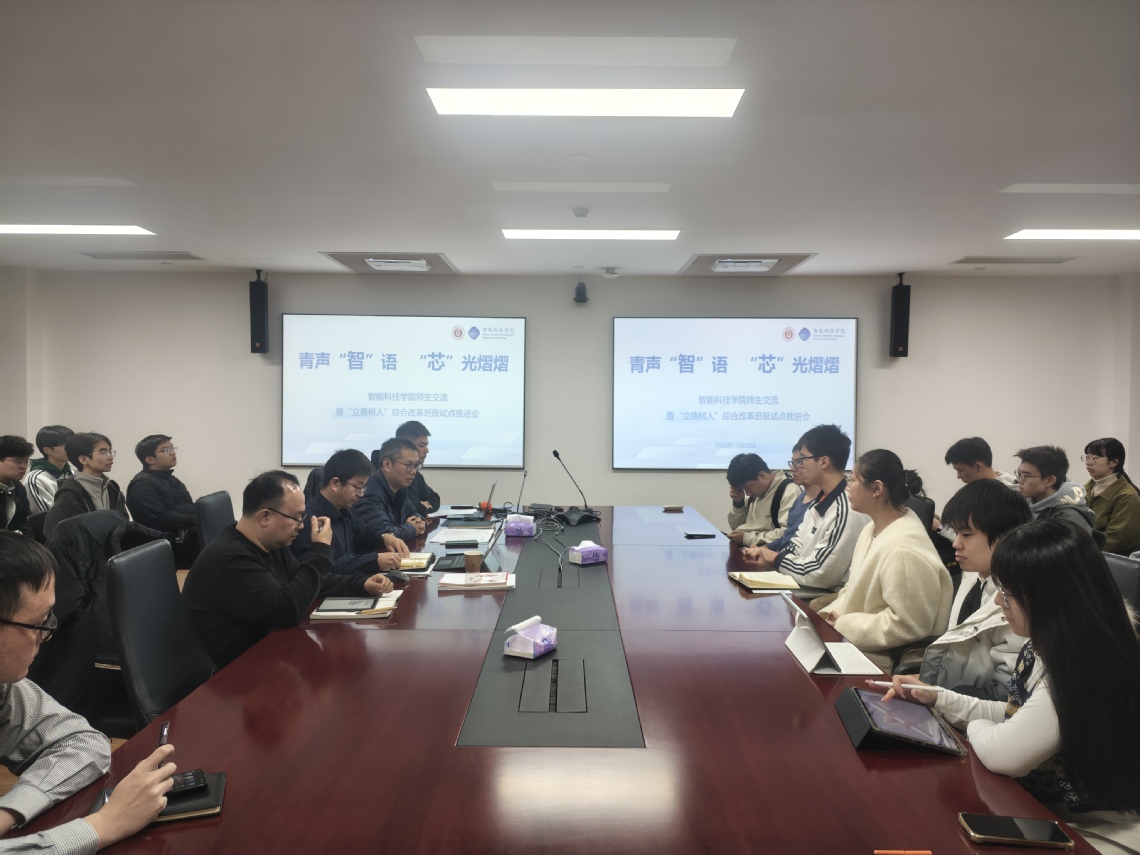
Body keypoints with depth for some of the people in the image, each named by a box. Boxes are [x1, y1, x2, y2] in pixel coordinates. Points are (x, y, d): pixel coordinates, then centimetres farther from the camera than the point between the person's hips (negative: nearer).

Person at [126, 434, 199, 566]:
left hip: (190, 536, 9)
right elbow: (161, 518, -18)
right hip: (171, 546, -9)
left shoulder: (172, 480, 25)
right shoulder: (142, 485, -6)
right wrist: (196, 521, -20)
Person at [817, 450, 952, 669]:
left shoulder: (903, 548, -26)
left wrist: (841, 626, -19)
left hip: (887, 661, -9)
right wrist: (832, 614, -2)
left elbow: (905, 626, -26)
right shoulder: (873, 529, 7)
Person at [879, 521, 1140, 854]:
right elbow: (1018, 720, 14)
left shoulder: (1081, 669, -30)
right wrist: (938, 698, 6)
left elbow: (1002, 753, -29)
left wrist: (976, 726, -7)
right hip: (1039, 802, 8)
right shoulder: (1046, 648, 1)